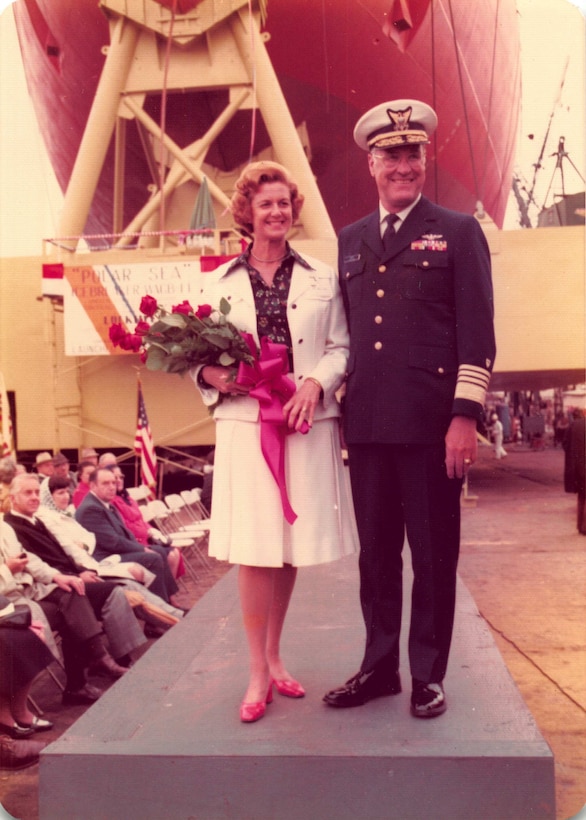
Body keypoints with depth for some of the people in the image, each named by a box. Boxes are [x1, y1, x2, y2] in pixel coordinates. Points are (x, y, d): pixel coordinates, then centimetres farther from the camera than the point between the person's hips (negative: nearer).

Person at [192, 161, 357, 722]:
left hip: (307, 424, 1)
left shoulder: (321, 278, 10)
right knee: (255, 547, -3)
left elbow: (340, 348, 6)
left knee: (294, 543, 8)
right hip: (245, 424, -1)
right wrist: (213, 376, -12)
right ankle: (259, 671, 9)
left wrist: (316, 382, -13)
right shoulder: (218, 282, 9)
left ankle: (274, 656, 25)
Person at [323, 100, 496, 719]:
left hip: (431, 424, -4)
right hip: (367, 425, 4)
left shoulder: (458, 232, 2)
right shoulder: (349, 241, 15)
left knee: (433, 552, 6)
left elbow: (477, 334, -5)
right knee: (375, 551, 12)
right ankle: (379, 666, 26)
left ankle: (428, 674, 20)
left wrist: (465, 417, -12)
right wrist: (337, 410, 12)